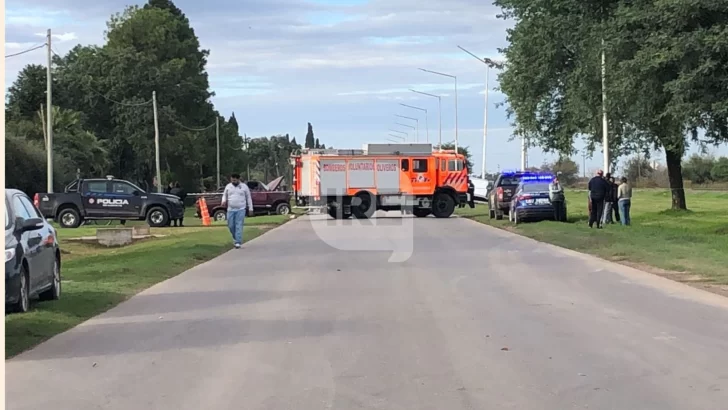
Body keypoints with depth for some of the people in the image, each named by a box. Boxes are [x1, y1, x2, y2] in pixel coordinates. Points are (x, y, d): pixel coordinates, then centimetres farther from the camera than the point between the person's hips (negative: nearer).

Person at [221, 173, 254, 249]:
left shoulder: (244, 186, 2)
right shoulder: (228, 186, 8)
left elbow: (249, 198, 7)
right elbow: (224, 195, 17)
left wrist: (250, 208, 6)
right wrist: (224, 201, -5)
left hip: (241, 210, -3)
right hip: (230, 209, 3)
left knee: (239, 226, -9)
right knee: (231, 226, 3)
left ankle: (238, 242, -9)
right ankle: (236, 239, 26)